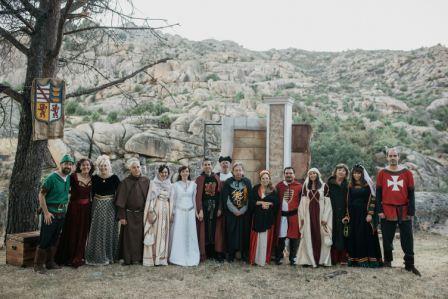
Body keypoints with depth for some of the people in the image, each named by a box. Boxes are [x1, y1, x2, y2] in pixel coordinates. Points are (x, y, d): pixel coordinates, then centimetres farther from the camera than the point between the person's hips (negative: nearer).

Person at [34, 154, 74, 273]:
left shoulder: (69, 178, 5)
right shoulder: (52, 178, -14)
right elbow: (41, 194, -13)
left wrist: (65, 207, 12)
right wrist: (46, 212, -16)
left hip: (62, 213, 7)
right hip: (50, 213, -6)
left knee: (54, 240, 14)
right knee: (45, 240, -2)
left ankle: (50, 262, 25)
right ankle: (38, 265, 8)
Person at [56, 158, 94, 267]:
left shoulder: (92, 179, 4)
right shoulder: (73, 177, -11)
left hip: (86, 209, 5)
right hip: (74, 208, -5)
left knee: (83, 233, 11)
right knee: (72, 232, 3)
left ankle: (79, 257, 24)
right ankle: (70, 257, 16)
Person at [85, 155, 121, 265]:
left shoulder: (114, 178, -1)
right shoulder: (94, 178, 4)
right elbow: (92, 193, 6)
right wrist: (91, 207, -1)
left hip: (110, 207, -1)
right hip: (97, 206, 1)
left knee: (109, 230, 4)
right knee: (97, 231, 2)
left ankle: (109, 256, 16)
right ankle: (96, 256, 13)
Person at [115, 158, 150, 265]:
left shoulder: (146, 181, 3)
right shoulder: (125, 182, -4)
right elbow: (121, 200, -5)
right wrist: (121, 216, -9)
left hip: (142, 214, 2)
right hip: (129, 215, -2)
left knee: (141, 236, 7)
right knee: (129, 236, 2)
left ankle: (139, 257, 17)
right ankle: (128, 258, 12)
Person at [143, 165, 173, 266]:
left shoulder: (170, 185, 13)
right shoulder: (153, 183, 2)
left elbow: (171, 200, 13)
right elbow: (150, 198, -3)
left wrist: (171, 213, 8)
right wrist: (150, 211, -11)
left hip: (166, 211, 4)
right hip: (156, 209, -4)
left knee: (164, 234, 5)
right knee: (154, 233, -4)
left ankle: (162, 258, 10)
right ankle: (153, 258, -1)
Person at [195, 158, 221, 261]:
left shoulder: (216, 178, 9)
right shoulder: (199, 179, -2)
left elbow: (220, 193, 5)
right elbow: (198, 195, -8)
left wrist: (219, 208, -2)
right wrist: (200, 210, -16)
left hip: (214, 206, 3)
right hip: (204, 206, -3)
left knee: (213, 228, 6)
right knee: (204, 229, 0)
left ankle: (212, 252, 15)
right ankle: (203, 254, 8)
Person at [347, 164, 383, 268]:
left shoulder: (368, 184, -2)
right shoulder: (351, 186, 9)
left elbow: (372, 199, -6)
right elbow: (348, 201, 11)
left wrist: (370, 214, -14)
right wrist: (348, 215, 7)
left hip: (364, 213, -4)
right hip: (353, 214, 4)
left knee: (366, 235, -3)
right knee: (354, 236, 4)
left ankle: (368, 259, 4)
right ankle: (355, 259, 11)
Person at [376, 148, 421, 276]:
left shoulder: (407, 173, 3)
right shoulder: (382, 173, 2)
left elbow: (411, 194, 4)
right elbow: (378, 193, 3)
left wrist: (411, 212, -1)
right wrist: (380, 211, -3)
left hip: (404, 211, 0)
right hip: (387, 211, 0)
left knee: (407, 239, 4)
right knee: (387, 239, 7)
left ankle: (409, 264, 15)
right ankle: (387, 261, 22)